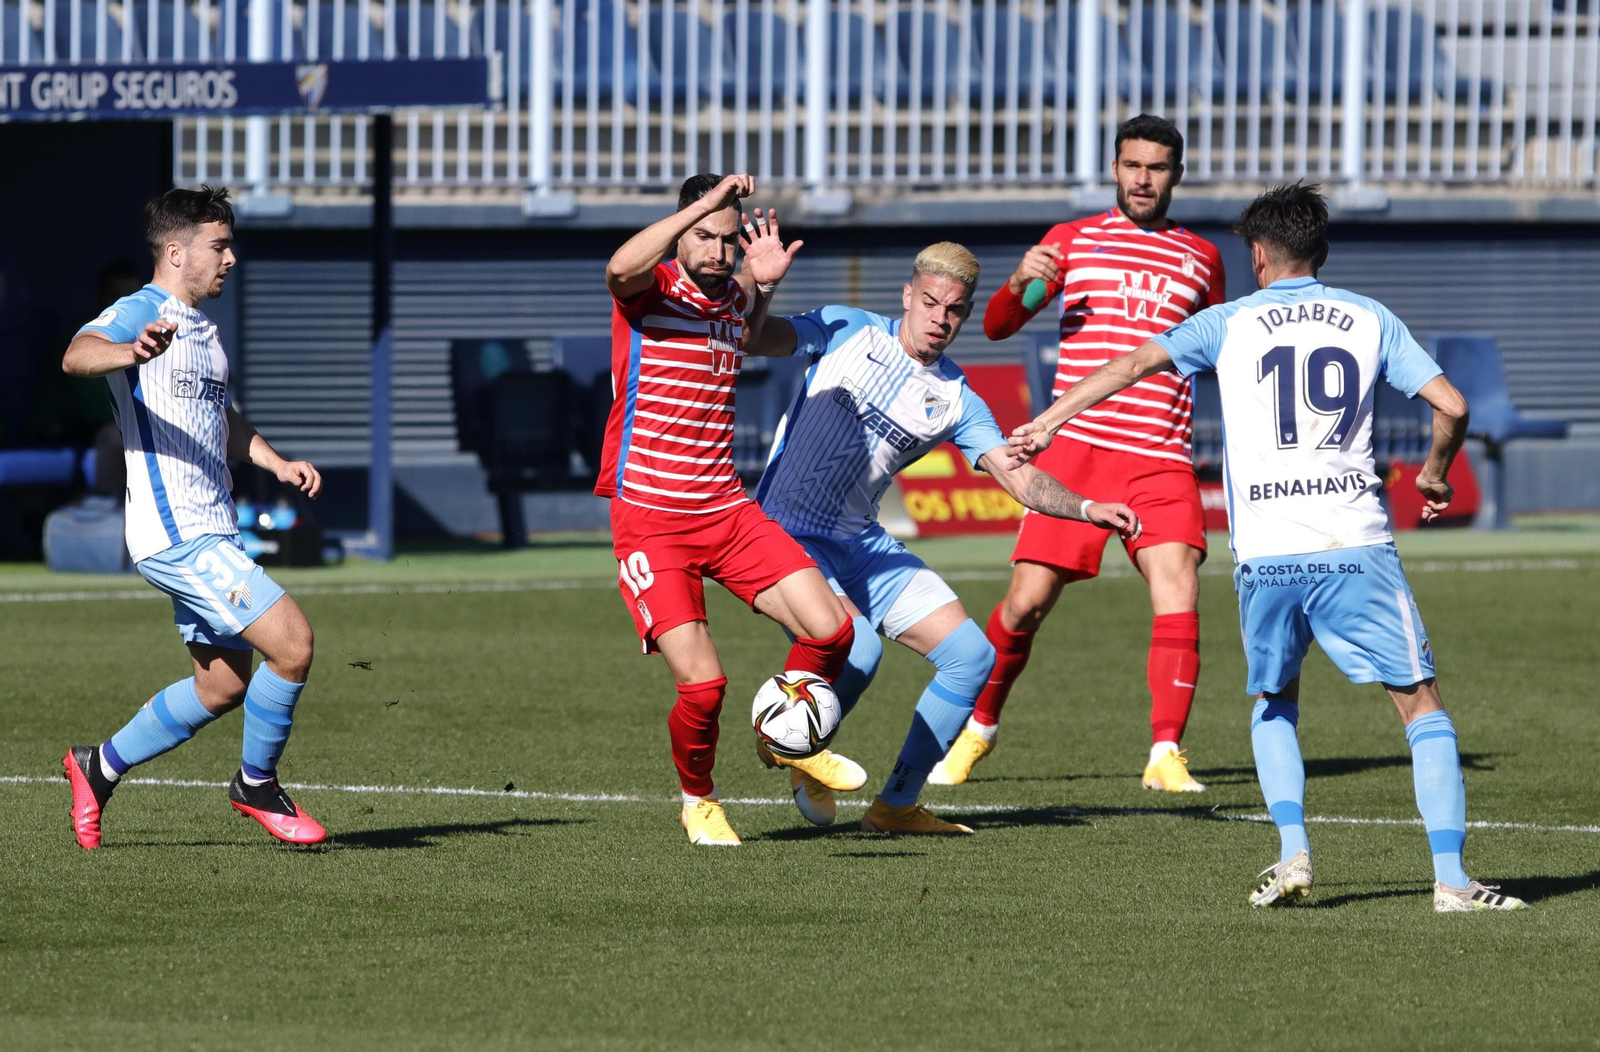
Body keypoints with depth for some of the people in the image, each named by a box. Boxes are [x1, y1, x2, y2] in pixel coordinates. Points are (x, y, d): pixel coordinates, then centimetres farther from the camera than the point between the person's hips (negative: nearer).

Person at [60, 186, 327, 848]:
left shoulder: (202, 328, 19)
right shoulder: (140, 312, -10)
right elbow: (77, 356, -32)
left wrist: (277, 464, 18)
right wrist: (130, 353, -53)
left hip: (209, 531, 10)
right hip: (175, 533, -10)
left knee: (224, 687, 14)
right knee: (292, 642, -17)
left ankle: (99, 768, 28)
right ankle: (256, 786, 0)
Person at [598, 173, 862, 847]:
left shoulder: (733, 297, 11)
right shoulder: (651, 289, -7)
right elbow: (621, 268, -32)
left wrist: (763, 283, 13)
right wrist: (704, 205, -34)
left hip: (726, 510, 6)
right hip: (648, 520, -6)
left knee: (829, 628, -10)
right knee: (702, 684, -16)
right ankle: (698, 800, 14)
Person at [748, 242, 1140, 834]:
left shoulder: (957, 401, 6)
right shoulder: (848, 332, -2)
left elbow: (1017, 475, 0)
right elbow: (754, 339, -10)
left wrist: (1087, 510, -17)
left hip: (863, 544, 6)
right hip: (787, 534, -6)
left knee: (972, 657, -1)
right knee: (857, 645, -29)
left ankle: (896, 805, 12)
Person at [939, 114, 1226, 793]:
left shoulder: (1201, 258, 14)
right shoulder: (1073, 241, 10)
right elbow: (996, 326, 9)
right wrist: (1020, 284, -13)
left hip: (1162, 457, 1)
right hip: (1077, 449, -1)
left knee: (1178, 588, -18)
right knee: (1027, 602, -3)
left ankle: (1165, 755, -14)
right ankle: (978, 727, 20)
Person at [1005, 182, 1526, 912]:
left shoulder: (1230, 323, 12)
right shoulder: (1370, 320, 12)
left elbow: (1133, 366, 4)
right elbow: (1451, 406, 6)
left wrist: (1046, 425, 10)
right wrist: (1435, 474, 24)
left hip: (1265, 552, 1)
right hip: (1356, 544, -1)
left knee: (1274, 704, 22)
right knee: (1420, 703, 4)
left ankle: (1293, 851, 3)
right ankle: (1450, 876, -7)